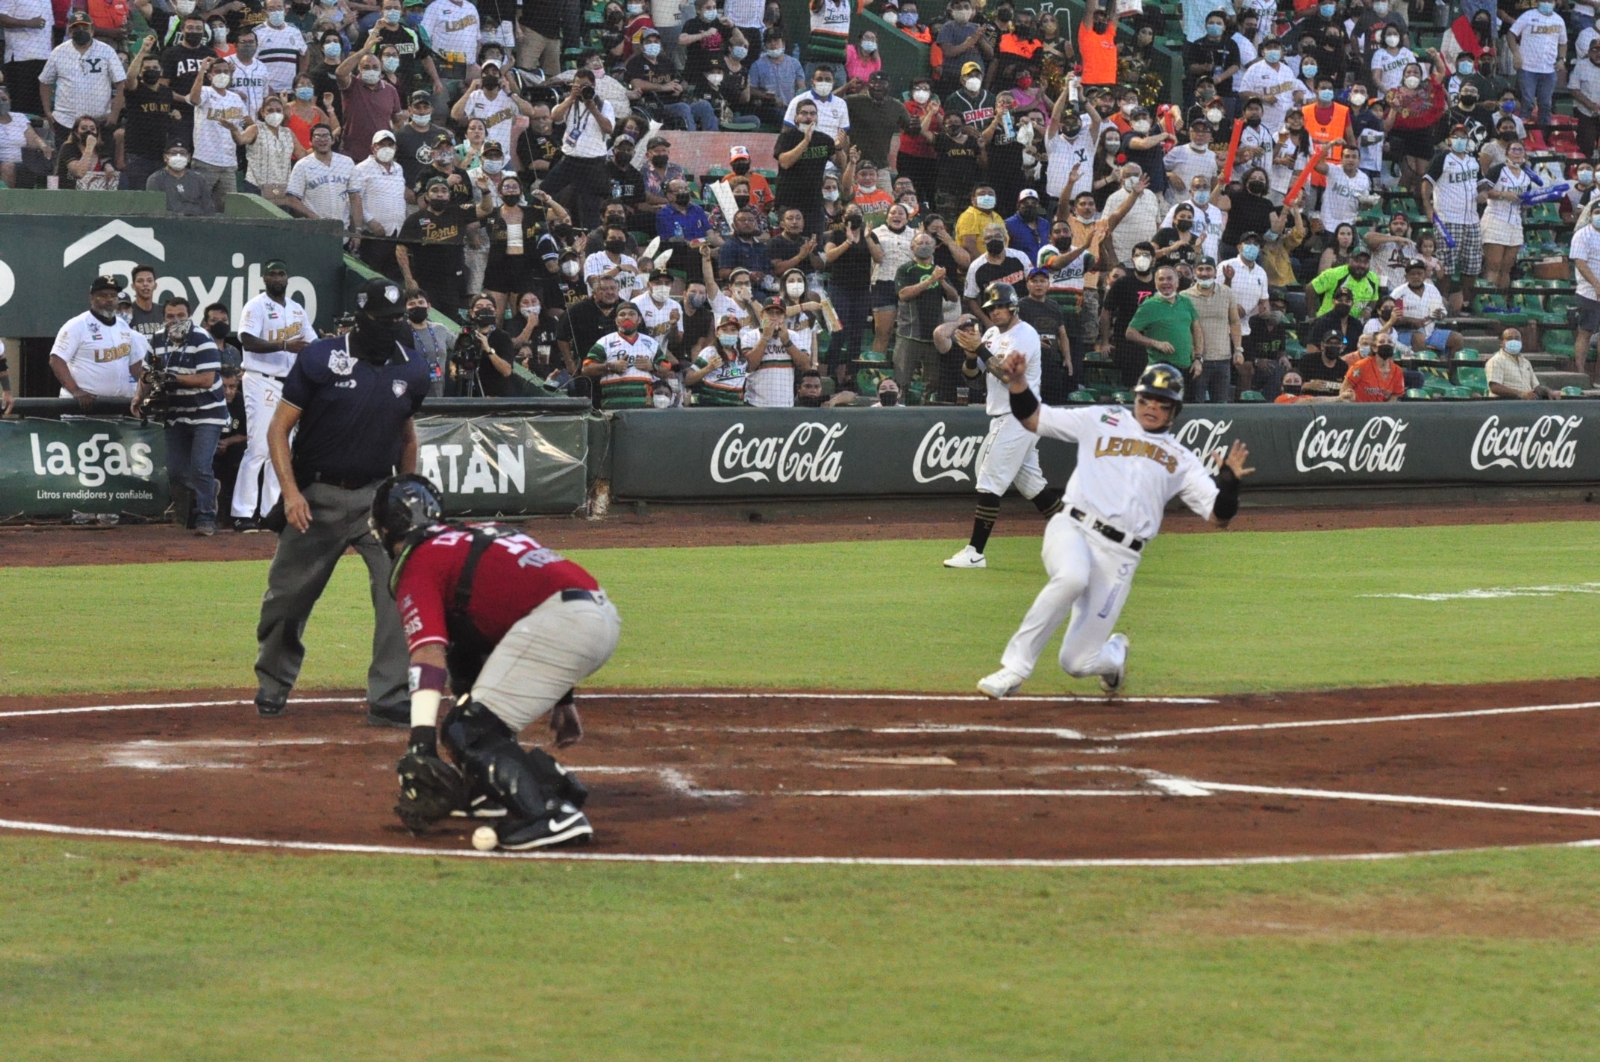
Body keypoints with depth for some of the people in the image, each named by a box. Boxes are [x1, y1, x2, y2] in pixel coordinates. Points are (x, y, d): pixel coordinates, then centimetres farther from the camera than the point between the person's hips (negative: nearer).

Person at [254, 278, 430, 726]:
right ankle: (273, 685, 33)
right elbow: (279, 428, -6)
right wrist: (291, 491, -15)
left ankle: (389, 698, -10)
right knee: (287, 595, 8)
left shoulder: (411, 371, 2)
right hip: (317, 498, -2)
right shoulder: (320, 359, -10)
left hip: (378, 497, 2)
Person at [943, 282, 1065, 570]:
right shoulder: (992, 334, 15)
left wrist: (981, 349, -26)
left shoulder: (1025, 335, -12)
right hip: (1003, 417, 10)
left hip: (1017, 416, -10)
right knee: (1030, 481, 13)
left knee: (990, 482, -10)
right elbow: (971, 373, 10)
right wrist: (971, 353, -10)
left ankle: (975, 552, -10)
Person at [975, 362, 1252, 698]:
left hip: (1118, 557, 1)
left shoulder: (1180, 459, 16)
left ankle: (1114, 654, 37)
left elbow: (1219, 513, 9)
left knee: (1077, 663, -4)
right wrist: (1017, 382, -6)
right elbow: (1032, 418, 13)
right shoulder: (1101, 421, 13)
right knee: (1071, 578, -39)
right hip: (1072, 529, -1)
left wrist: (1229, 481, -12)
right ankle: (1013, 669, -26)